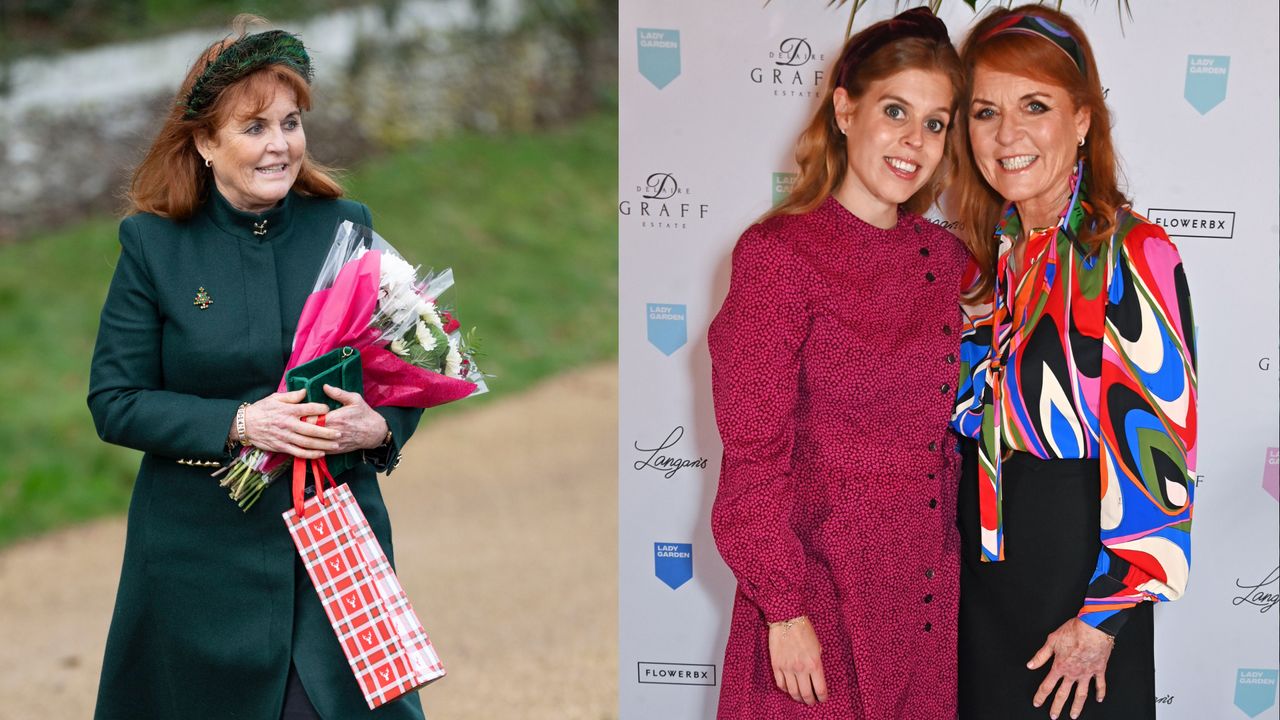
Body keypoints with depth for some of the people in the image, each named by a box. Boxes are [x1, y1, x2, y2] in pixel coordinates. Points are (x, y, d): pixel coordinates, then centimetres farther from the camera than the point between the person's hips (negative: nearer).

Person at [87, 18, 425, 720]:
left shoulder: (344, 227, 4)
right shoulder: (153, 246, -2)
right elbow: (114, 404, -4)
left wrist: (378, 427, -13)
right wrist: (238, 423, -17)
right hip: (203, 552, -1)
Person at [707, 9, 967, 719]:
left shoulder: (945, 257, 8)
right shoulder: (780, 254, -10)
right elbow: (754, 454, -10)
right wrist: (784, 608, -14)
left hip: (931, 601, 5)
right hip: (821, 601, -5)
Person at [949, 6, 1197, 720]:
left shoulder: (1134, 256, -14)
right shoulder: (985, 259, 7)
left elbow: (1158, 446, -16)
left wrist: (1101, 618, -18)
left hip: (1080, 571, -6)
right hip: (976, 571, 6)